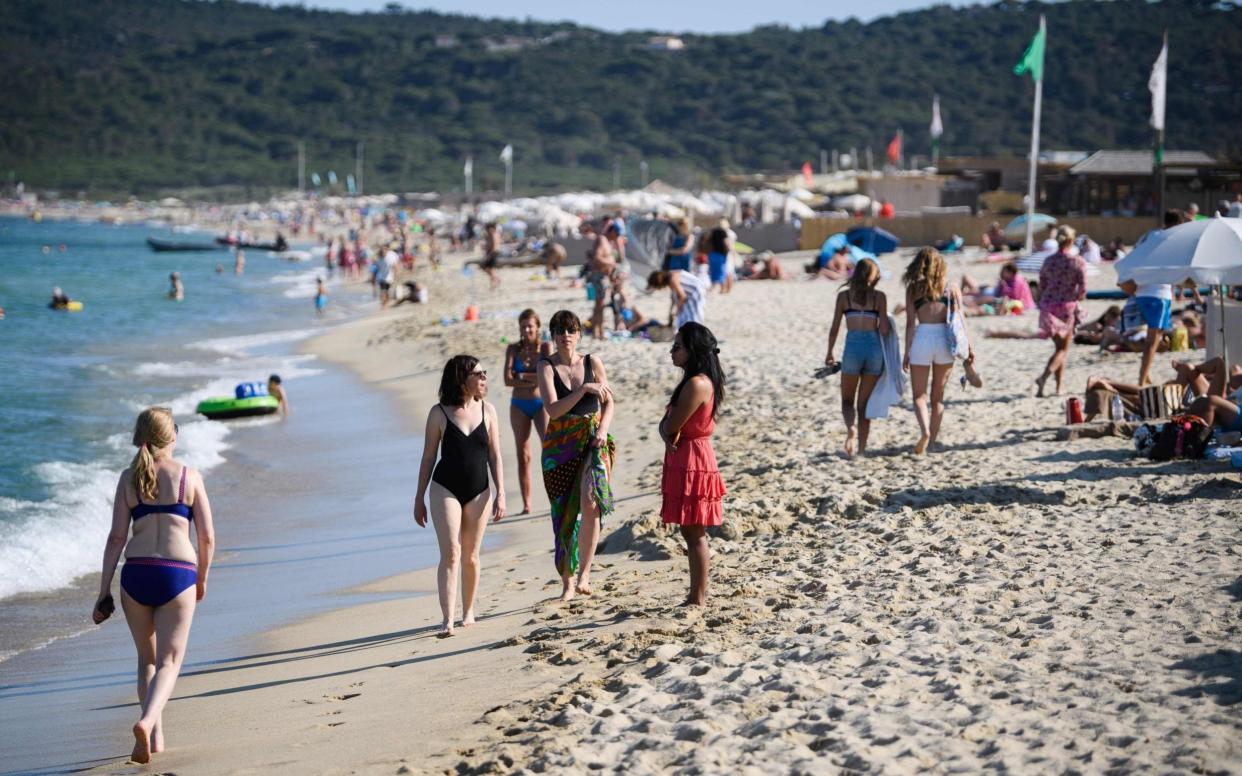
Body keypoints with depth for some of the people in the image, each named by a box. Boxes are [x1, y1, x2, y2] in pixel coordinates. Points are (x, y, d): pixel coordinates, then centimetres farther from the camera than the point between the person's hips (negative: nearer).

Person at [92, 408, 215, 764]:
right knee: (169, 662, 2)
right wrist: (202, 580, 16)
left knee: (147, 658, 20)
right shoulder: (190, 477, 2)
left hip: (136, 574, 2)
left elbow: (117, 537, 0)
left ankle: (156, 735, 19)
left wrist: (104, 591, 4)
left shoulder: (128, 478, 4)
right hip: (178, 574, -2)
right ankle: (147, 721, -24)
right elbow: (207, 538, 1)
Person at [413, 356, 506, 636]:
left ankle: (468, 611, 25)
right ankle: (447, 620, -13)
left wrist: (500, 494, 0)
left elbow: (495, 456, 6)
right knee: (450, 553, -11)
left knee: (471, 556, 8)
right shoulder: (439, 413, -4)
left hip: (478, 492, 3)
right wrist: (419, 499, 3)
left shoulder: (487, 410, 3)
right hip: (445, 489, -3)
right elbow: (428, 458, 2)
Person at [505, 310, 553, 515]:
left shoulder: (546, 348, -2)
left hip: (541, 403, -2)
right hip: (519, 405, 2)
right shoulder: (513, 349, 2)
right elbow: (508, 380, -9)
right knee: (523, 456, 5)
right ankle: (526, 504, 9)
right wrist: (534, 380, -15)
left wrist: (522, 376, -10)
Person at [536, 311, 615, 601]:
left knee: (591, 503, -20)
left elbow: (608, 403, 9)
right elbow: (552, 410, -13)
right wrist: (584, 389, -21)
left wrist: (602, 431, -8)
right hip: (560, 444, 0)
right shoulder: (547, 366, -3)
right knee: (563, 511, 3)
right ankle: (567, 581, 14)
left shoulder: (592, 362, 5)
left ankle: (584, 574, -15)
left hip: (593, 442, 0)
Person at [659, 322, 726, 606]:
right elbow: (666, 424, 11)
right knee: (691, 533, 15)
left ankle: (698, 599, 2)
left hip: (692, 462, -10)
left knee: (694, 534, -4)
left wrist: (671, 431, 3)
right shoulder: (695, 381, 14)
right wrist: (669, 436, -10)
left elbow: (672, 424, -19)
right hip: (684, 460, 10)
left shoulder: (696, 384, -19)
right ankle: (697, 595, 21)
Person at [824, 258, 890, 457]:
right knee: (864, 402, 12)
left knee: (847, 400, 13)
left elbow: (834, 329, 2)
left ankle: (850, 428, -17)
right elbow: (884, 330, -5)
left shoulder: (844, 295, 2)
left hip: (853, 348, -1)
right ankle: (862, 447, 11)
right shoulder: (879, 296, 0)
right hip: (874, 348, 1)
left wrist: (829, 354, 13)